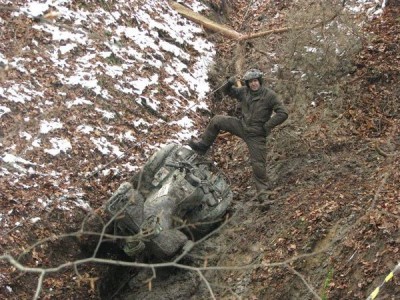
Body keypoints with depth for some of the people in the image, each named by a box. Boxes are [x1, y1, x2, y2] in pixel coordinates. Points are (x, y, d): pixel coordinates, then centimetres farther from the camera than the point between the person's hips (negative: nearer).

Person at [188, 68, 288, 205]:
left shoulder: (269, 95, -15)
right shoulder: (244, 91, 0)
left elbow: (283, 113, -17)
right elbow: (227, 91, 12)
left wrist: (267, 126, -17)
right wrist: (229, 83, -11)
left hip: (256, 134, -5)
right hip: (242, 126, 5)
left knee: (258, 164, -7)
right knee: (216, 120, -2)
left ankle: (263, 194, 3)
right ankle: (203, 145, 12)